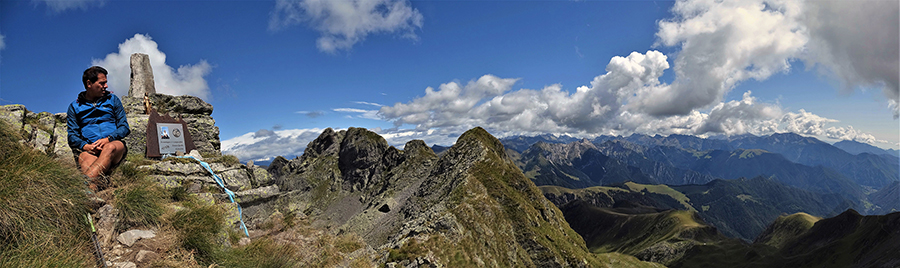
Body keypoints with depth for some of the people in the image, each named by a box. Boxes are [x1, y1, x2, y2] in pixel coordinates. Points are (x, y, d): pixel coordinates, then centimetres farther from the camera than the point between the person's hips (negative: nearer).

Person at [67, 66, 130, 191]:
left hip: (114, 144, -1)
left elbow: (124, 127, 11)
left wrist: (107, 139, -9)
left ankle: (85, 184, -58)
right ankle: (92, 189, -62)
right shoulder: (75, 106, 18)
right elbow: (72, 135, 11)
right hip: (88, 149, 1)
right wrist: (86, 146, -12)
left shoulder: (112, 99, 19)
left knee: (110, 148, -40)